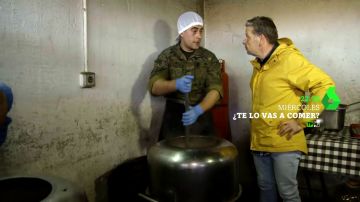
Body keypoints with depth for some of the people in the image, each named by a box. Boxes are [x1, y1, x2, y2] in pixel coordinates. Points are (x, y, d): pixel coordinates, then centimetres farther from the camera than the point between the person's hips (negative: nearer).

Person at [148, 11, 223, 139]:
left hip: (201, 117, 1)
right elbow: (154, 86, -14)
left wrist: (198, 110, -30)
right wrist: (176, 84, -34)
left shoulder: (209, 57, -2)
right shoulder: (167, 55, -3)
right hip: (173, 118, 0)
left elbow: (215, 90, -11)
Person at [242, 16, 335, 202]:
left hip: (284, 142, -7)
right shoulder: (258, 64, 9)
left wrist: (301, 120, -20)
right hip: (259, 141, 7)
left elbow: (325, 86, -19)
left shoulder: (289, 59, -16)